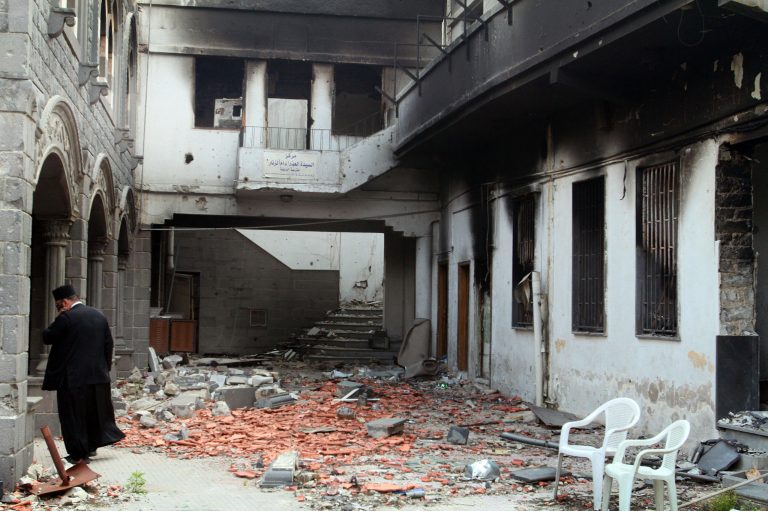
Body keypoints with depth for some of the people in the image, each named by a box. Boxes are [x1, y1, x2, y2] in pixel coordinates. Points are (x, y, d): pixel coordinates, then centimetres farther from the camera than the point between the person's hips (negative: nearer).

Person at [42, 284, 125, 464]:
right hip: (99, 375, 6)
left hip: (73, 377, -6)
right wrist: (106, 367, 16)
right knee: (96, 411, 19)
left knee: (74, 415, 3)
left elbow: (47, 337, -7)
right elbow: (108, 343, 10)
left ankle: (79, 454, 6)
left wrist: (59, 319, 0)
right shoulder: (99, 316, 7)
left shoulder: (66, 318, -14)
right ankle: (92, 445, 31)